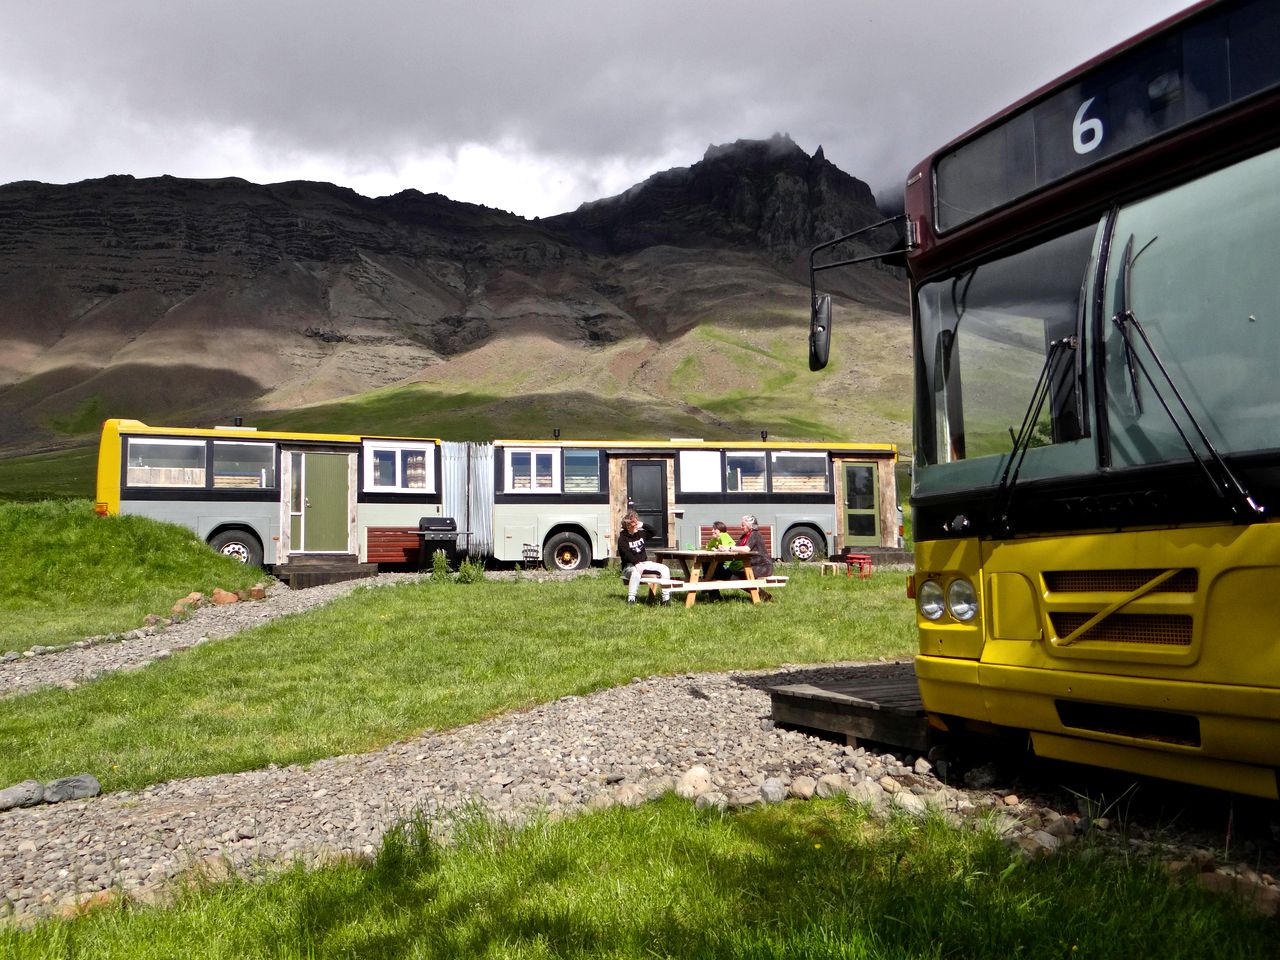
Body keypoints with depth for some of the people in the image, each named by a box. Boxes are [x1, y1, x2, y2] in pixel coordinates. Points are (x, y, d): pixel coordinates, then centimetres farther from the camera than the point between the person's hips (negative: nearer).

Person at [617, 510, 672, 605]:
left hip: (644, 563, 7)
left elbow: (653, 532, 24)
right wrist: (637, 563, -37)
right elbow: (626, 555, -22)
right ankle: (631, 599, -40)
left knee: (665, 569, -12)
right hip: (630, 566, -7)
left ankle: (666, 598, -17)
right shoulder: (622, 539, -8)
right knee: (636, 571, -43)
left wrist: (643, 525, 9)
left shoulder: (640, 533, 12)